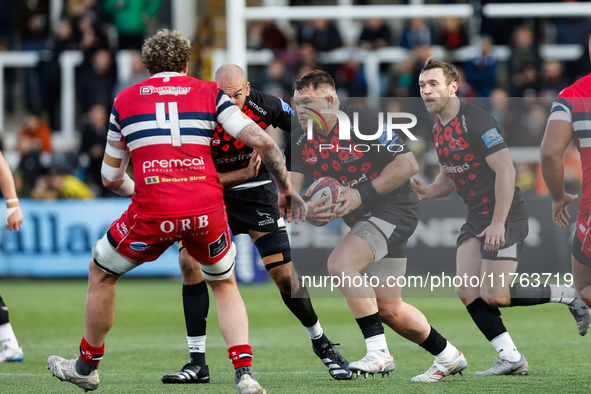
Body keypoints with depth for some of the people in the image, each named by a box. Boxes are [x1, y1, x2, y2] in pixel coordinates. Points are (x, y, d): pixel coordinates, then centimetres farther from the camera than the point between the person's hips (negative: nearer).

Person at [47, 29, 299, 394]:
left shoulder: (124, 101, 16)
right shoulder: (209, 93, 13)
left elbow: (111, 178, 23)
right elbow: (261, 141, 1)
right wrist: (286, 187, 14)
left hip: (152, 213, -1)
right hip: (207, 210, 1)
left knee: (101, 273, 25)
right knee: (225, 286, 26)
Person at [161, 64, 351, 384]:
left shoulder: (265, 106, -16)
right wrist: (243, 174, -28)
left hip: (256, 194, 0)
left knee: (285, 275, -6)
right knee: (189, 261, -19)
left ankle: (321, 343, 21)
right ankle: (198, 363, -12)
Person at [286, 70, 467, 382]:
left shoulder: (364, 122, -19)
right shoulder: (300, 141, -1)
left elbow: (408, 164, -20)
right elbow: (290, 186, -8)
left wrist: (361, 194, -26)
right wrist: (302, 209, -31)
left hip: (394, 209, -8)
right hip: (362, 218, 8)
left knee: (340, 263, -28)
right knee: (388, 309, 8)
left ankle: (378, 353, -25)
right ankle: (447, 357, 29)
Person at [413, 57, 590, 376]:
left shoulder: (476, 121, -18)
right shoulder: (439, 130, 10)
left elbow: (505, 170, -23)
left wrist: (498, 223, -26)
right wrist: (427, 192, -1)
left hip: (505, 218, -9)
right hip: (476, 218, 9)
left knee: (493, 296, -12)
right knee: (467, 291, -3)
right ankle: (512, 359, 1)